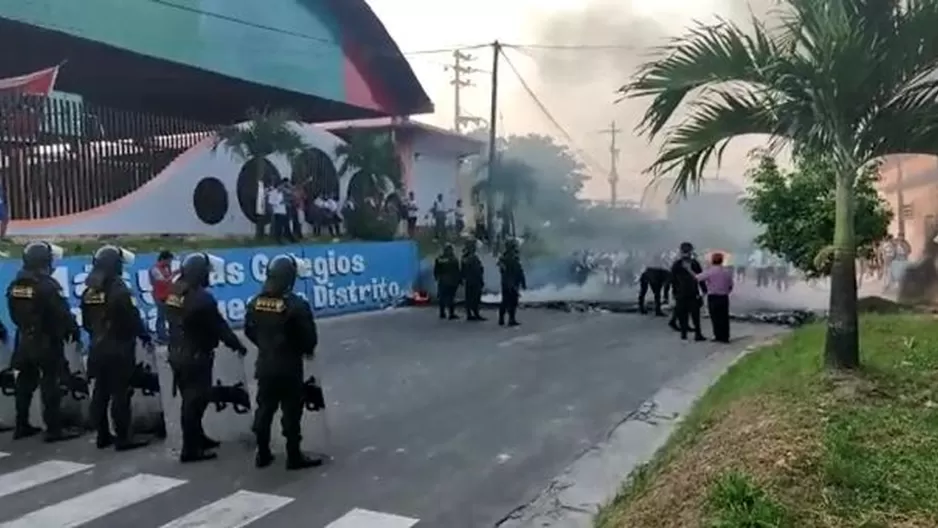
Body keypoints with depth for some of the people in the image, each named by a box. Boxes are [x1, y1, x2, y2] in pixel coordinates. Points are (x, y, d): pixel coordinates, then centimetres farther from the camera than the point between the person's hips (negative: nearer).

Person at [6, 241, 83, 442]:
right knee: (50, 384, -4)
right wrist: (74, 330, -3)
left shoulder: (15, 285, 6)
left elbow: (15, 314, 14)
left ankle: (22, 426, 22)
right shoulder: (47, 285, -19)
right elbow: (62, 313, -18)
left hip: (25, 340, 8)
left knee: (25, 382, 15)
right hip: (47, 341, -8)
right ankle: (54, 429, -2)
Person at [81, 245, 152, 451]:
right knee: (120, 393, -5)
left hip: (98, 347, 8)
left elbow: (86, 322, 14)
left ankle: (103, 435, 20)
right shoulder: (119, 289, -17)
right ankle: (123, 438, -2)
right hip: (119, 348, -8)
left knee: (100, 392, 12)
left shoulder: (88, 291, 8)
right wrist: (145, 336, 2)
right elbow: (133, 318, -16)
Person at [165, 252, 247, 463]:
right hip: (196, 357, -9)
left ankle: (197, 439, 34)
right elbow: (219, 326, -15)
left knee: (190, 400, 20)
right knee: (195, 401, 0)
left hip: (177, 354, 9)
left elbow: (175, 322, 13)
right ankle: (190, 449, 7)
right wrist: (237, 345, -2)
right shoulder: (201, 297, -21)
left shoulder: (173, 293, 5)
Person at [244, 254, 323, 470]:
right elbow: (309, 337, -14)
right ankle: (294, 457, 11)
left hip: (265, 365, 6)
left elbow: (249, 331, 9)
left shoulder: (255, 303, 0)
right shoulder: (296, 305, -19)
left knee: (265, 408, 16)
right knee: (291, 411, 3)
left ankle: (263, 454, 25)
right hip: (289, 366, -5)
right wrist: (307, 349, 8)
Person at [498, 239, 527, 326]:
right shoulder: (514, 257, -16)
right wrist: (523, 283, -9)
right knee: (513, 302, -2)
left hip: (504, 282, 7)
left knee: (504, 301, 14)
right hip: (513, 283, -7)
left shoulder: (502, 257, 7)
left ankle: (501, 320, 17)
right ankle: (512, 320, -2)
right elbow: (519, 272, -16)